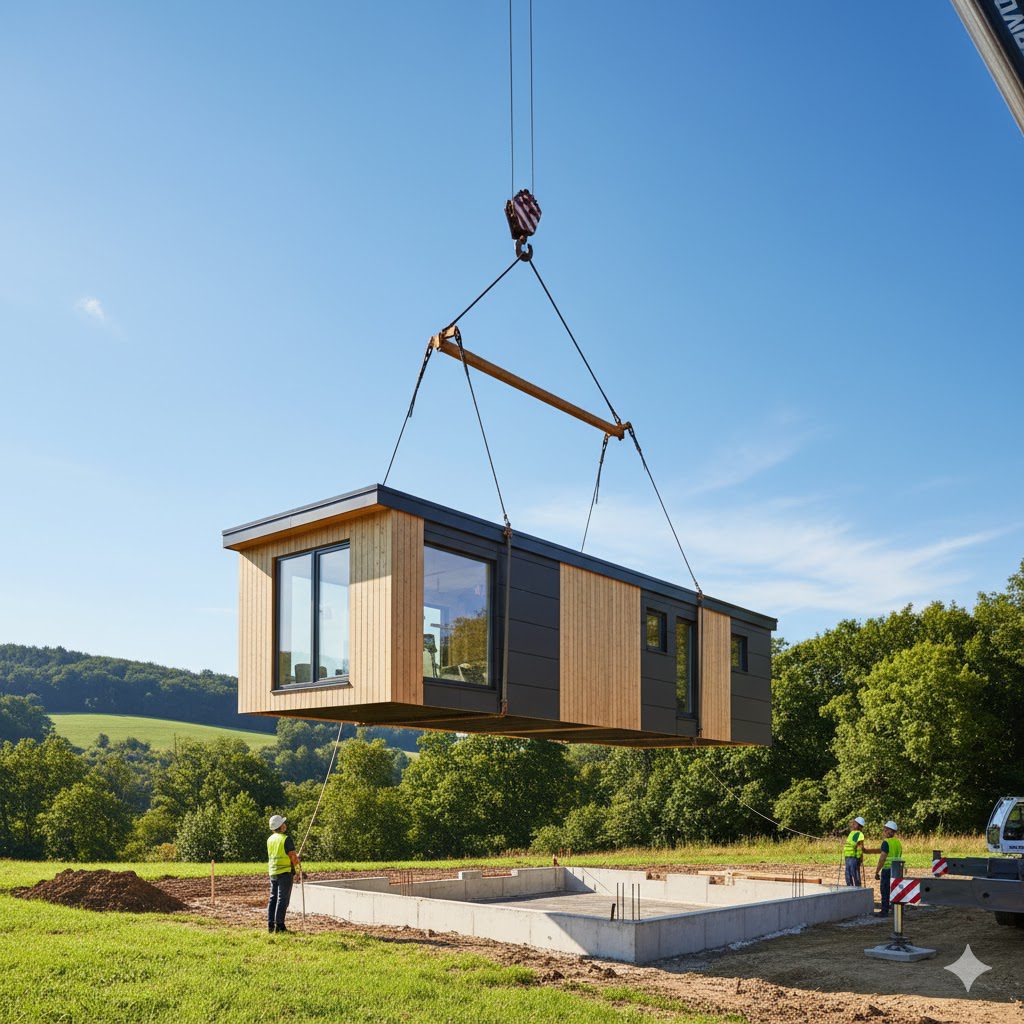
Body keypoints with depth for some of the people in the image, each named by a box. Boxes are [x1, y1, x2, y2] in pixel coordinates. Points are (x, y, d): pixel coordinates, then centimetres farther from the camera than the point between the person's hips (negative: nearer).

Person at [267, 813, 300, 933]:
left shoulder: (270, 839, 10)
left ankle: (270, 925, 10)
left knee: (273, 898, 11)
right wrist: (297, 865, 8)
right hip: (285, 872, -7)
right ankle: (279, 925, -4)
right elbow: (293, 857, -14)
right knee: (283, 899, -3)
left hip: (273, 872, 7)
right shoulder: (286, 839, -12)